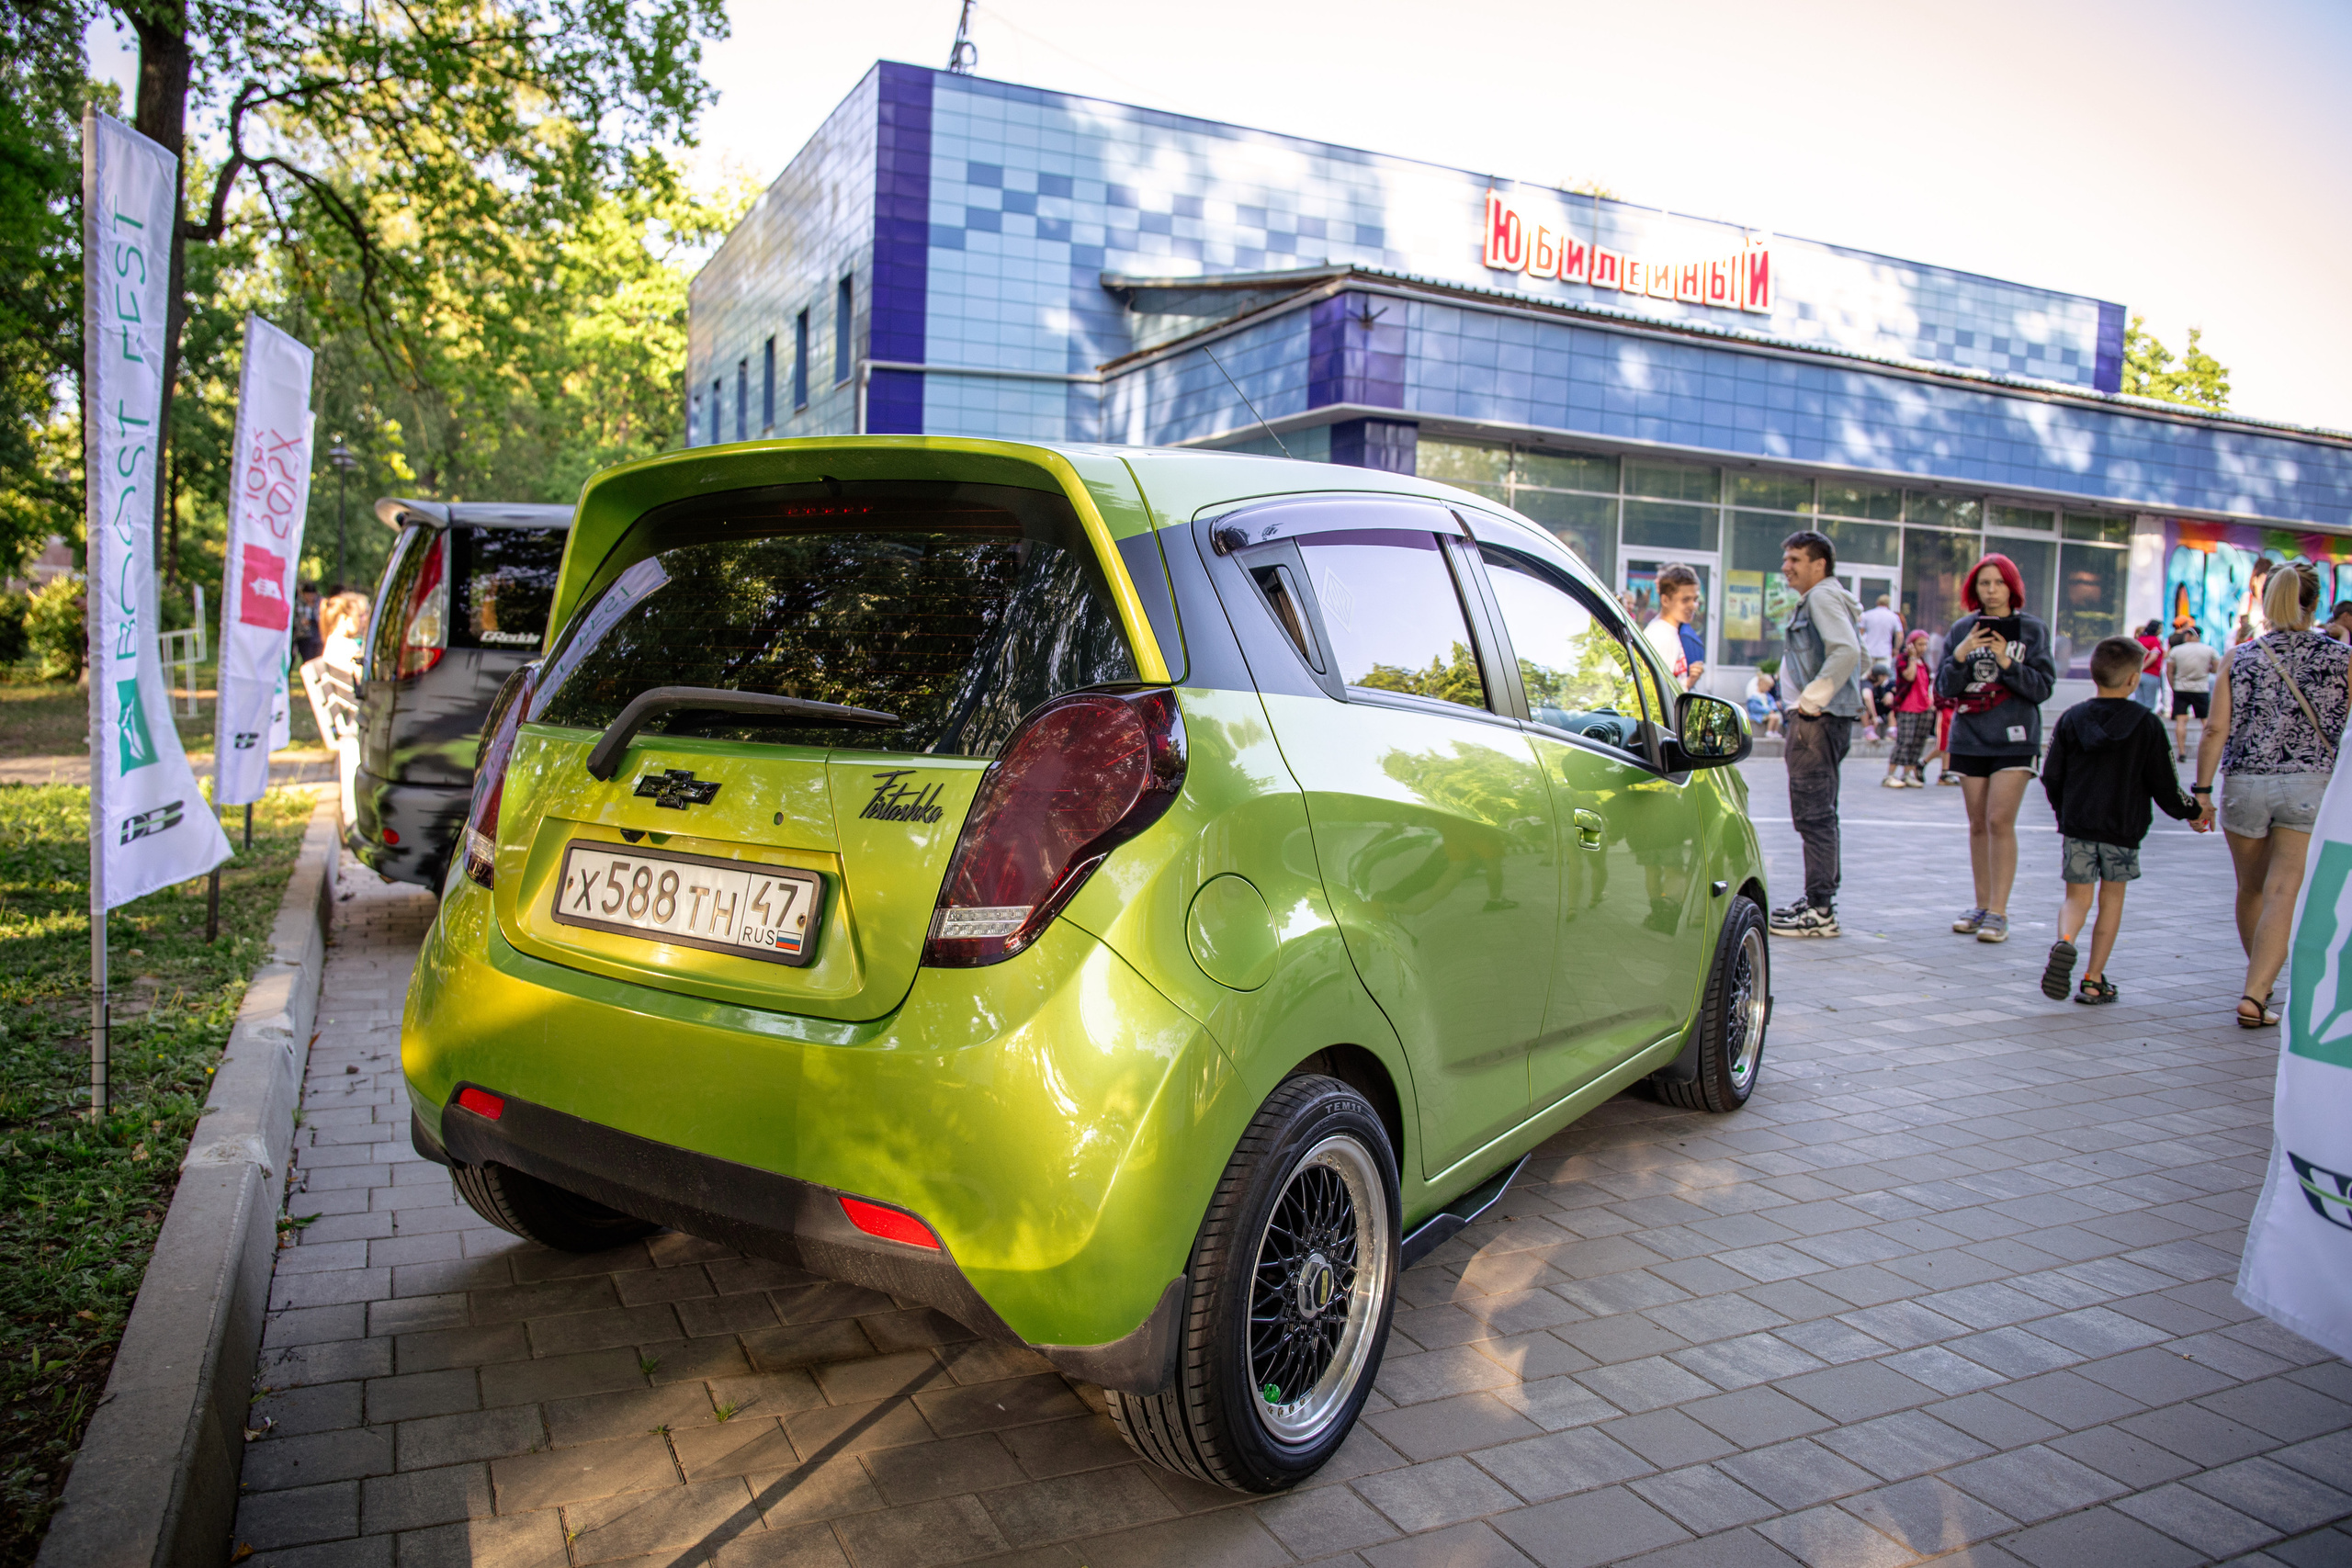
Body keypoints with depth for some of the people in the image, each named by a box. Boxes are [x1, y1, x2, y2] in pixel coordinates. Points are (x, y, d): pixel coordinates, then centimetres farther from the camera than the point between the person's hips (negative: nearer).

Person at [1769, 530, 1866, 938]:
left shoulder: (1823, 596, -11)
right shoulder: (1816, 599, 21)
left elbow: (1847, 650, -26)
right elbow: (1848, 651, 28)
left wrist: (1812, 698, -21)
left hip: (1819, 719, -11)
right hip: (1823, 718, 11)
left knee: (1813, 815, -10)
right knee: (1820, 814, 17)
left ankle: (1820, 912, -9)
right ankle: (1819, 899, 25)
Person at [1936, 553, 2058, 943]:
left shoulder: (2032, 629, 2)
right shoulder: (1962, 630, 8)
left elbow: (2042, 687, -3)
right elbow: (1944, 688, 4)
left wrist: (2007, 662, -16)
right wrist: (1959, 657, -13)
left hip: (2013, 738, -3)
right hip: (1970, 738, 3)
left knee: (2000, 820, -11)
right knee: (1978, 824, 7)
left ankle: (1998, 911, -8)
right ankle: (1982, 906, 14)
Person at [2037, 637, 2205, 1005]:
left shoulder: (2071, 719, 2)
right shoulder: (2147, 725, -4)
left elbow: (2051, 777, 4)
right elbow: (2163, 783, 0)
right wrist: (2191, 809, 18)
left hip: (2077, 823, 1)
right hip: (2123, 826, -1)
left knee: (2077, 896, 8)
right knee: (2112, 897, 10)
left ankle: (2064, 942, -25)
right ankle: (2094, 980, 10)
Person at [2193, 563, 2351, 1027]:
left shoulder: (2238, 657, 0)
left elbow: (2216, 729, -5)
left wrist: (2202, 790, -1)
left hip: (2244, 784, 2)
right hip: (2313, 786, -1)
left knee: (2251, 889, 18)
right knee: (2283, 895, -5)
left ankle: (2259, 983, 36)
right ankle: (2254, 997, -14)